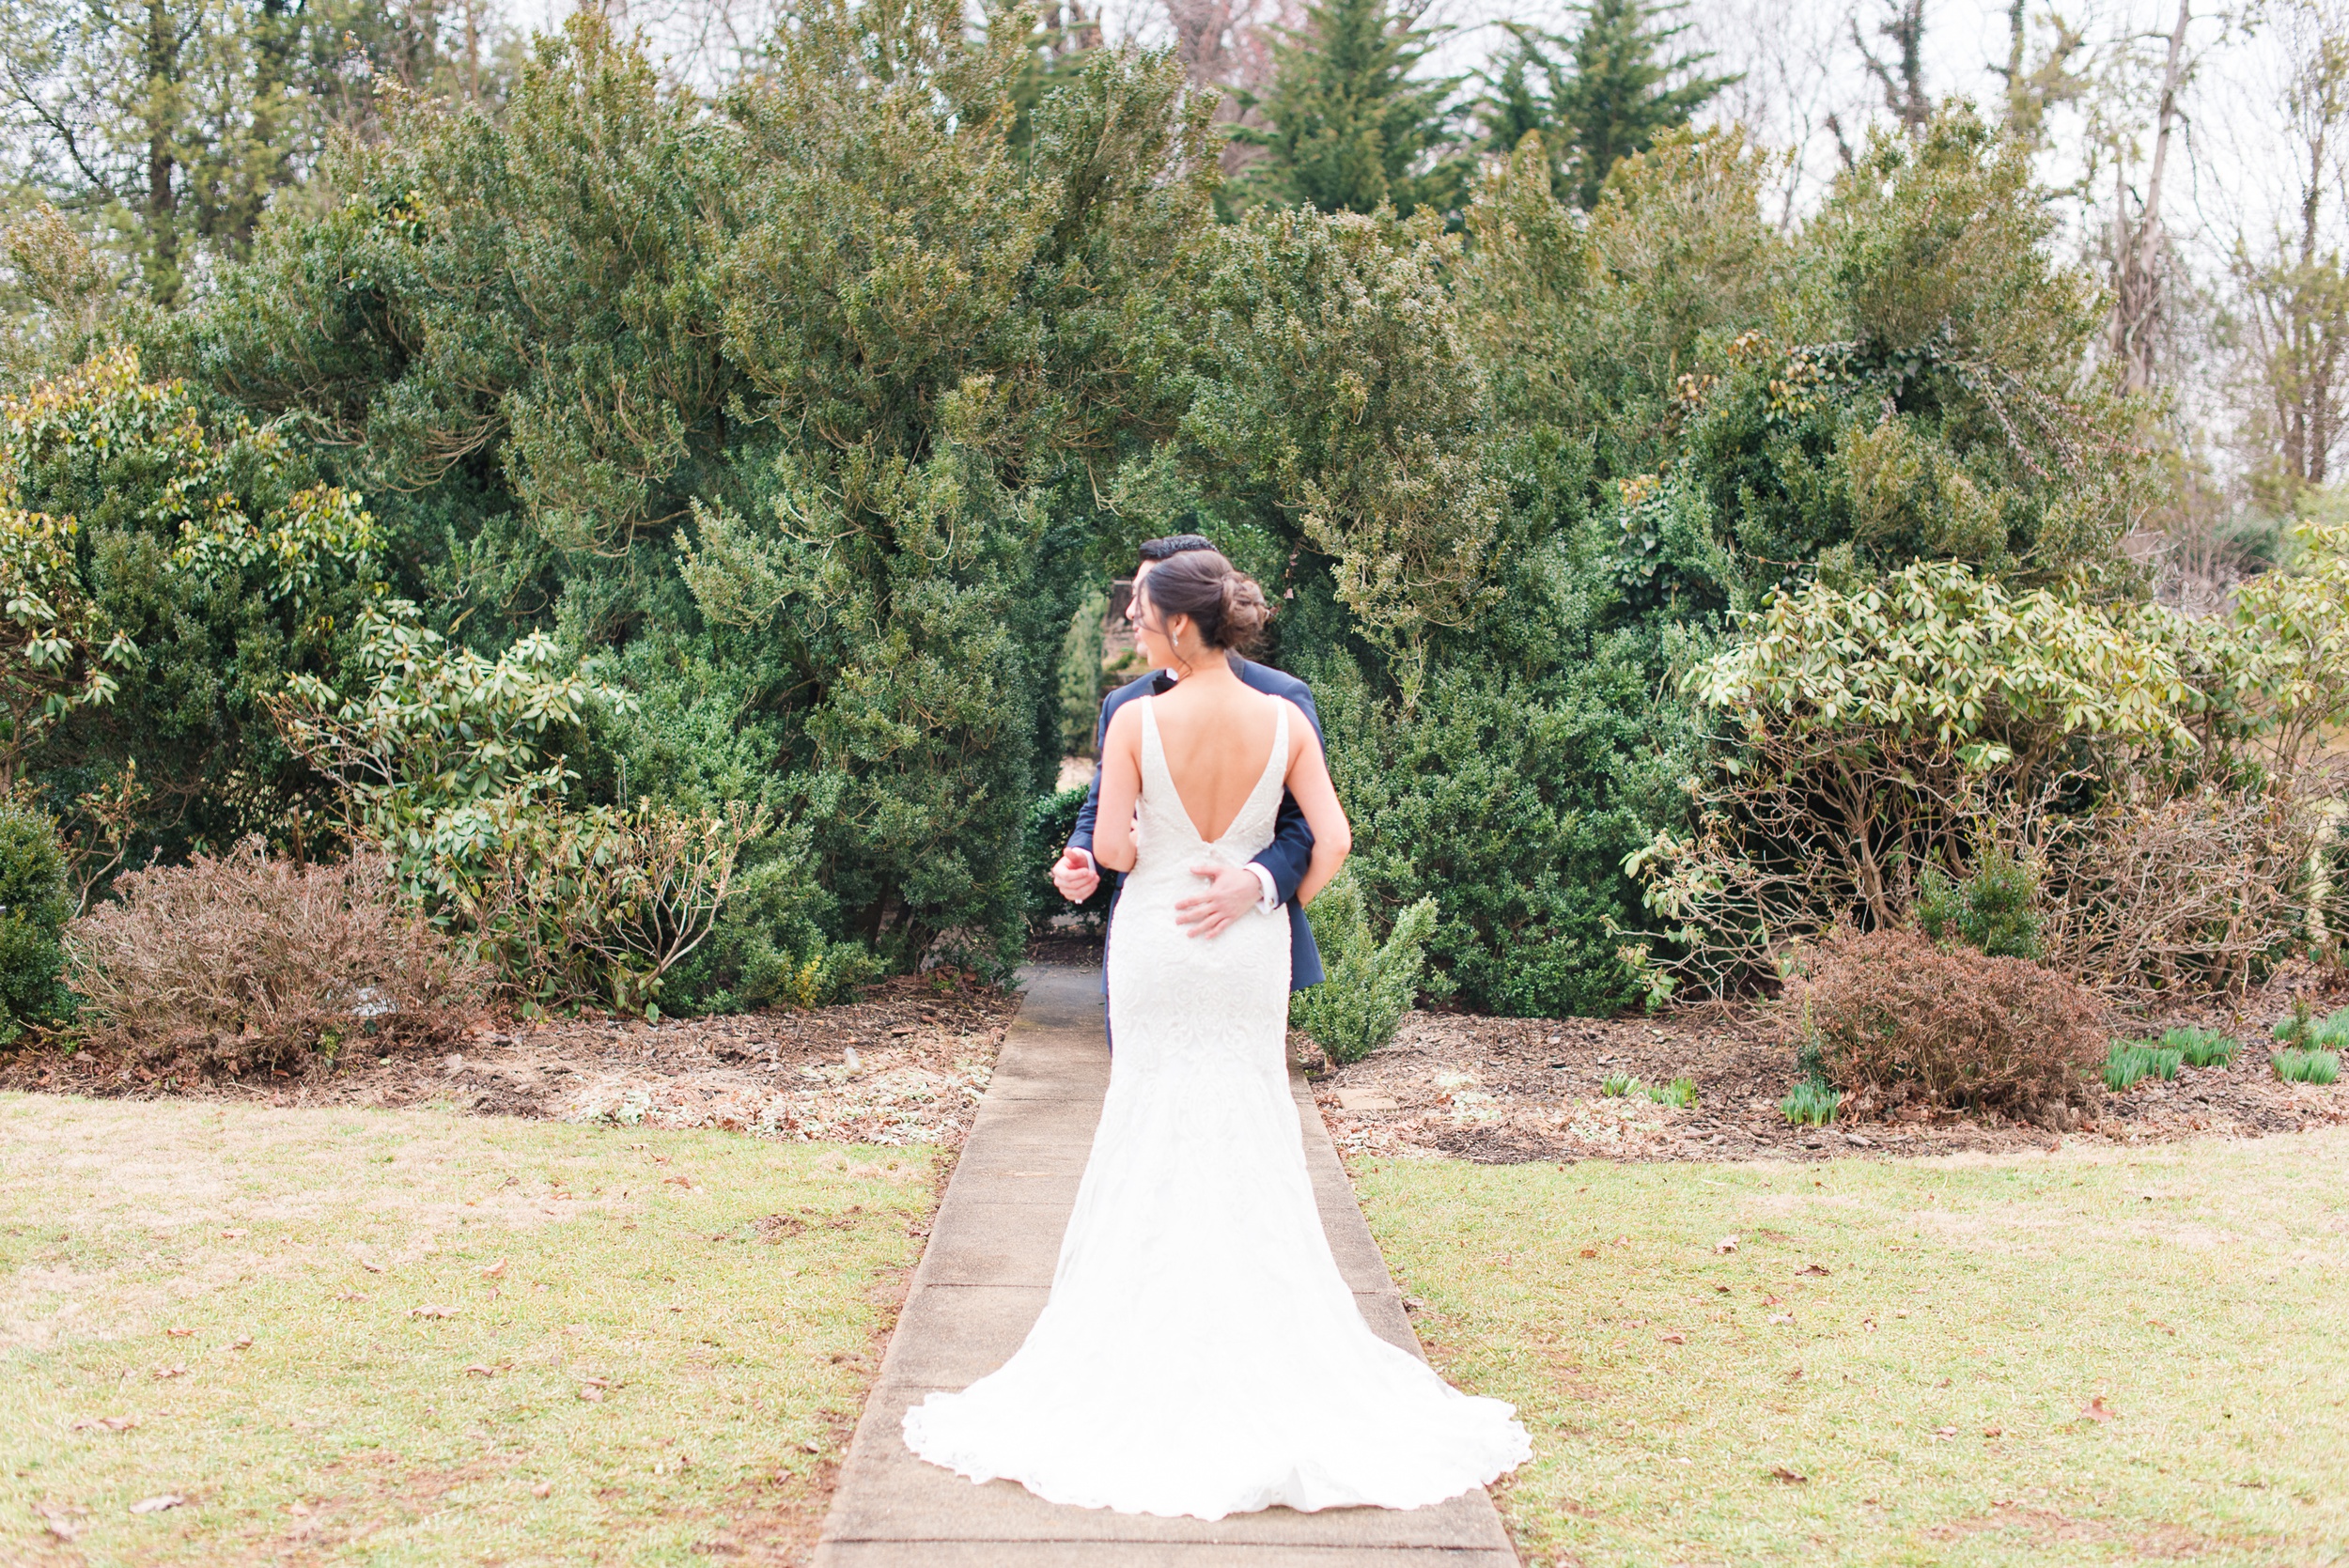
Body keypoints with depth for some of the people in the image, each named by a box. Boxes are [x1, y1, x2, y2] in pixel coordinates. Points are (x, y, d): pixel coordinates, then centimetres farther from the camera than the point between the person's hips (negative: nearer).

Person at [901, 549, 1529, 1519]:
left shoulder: (1138, 720, -13)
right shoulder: (1284, 721, -6)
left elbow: (1111, 846, -13)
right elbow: (1334, 841, -6)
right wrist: (1277, 902, 10)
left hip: (1158, 941, -2)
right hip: (1250, 952, 2)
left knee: (1158, 1121, 9)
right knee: (1252, 1129, 10)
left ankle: (1155, 1336, 15)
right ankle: (1261, 1334, 15)